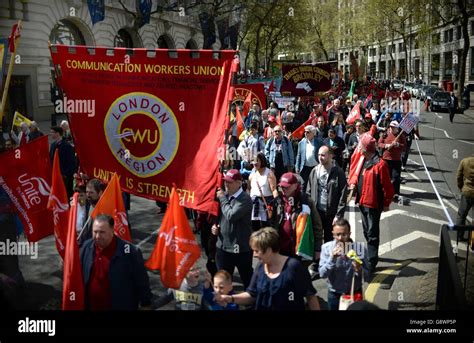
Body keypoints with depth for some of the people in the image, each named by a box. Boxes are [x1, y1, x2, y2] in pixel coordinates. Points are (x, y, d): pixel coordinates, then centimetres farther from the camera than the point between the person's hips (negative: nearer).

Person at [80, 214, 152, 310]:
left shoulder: (129, 251, -20)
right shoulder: (87, 247, -5)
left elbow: (141, 281, -11)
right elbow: (80, 276, 10)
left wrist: (146, 304, -7)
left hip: (121, 306, -4)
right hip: (90, 306, 4)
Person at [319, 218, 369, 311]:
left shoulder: (359, 248, -13)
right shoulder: (326, 247, -13)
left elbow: (367, 275, -9)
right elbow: (322, 274, -17)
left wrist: (359, 270, -30)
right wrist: (332, 258, -30)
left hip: (355, 293, 0)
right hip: (334, 294, 0)